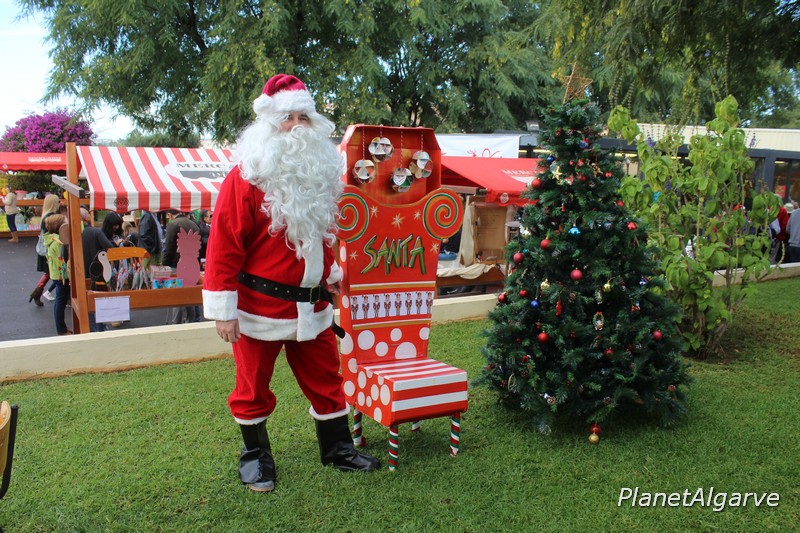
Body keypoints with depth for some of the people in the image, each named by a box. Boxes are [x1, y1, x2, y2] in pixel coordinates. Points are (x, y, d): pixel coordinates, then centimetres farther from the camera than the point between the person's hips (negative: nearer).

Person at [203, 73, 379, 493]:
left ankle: (337, 449, 32)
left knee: (325, 380, 14)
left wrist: (331, 274, 26)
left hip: (312, 306, 5)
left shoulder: (322, 173, 8)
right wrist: (223, 310, -15)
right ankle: (255, 456, 32)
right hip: (260, 307, -5)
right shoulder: (246, 178, -12)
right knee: (254, 387, 11)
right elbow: (224, 246, -14)